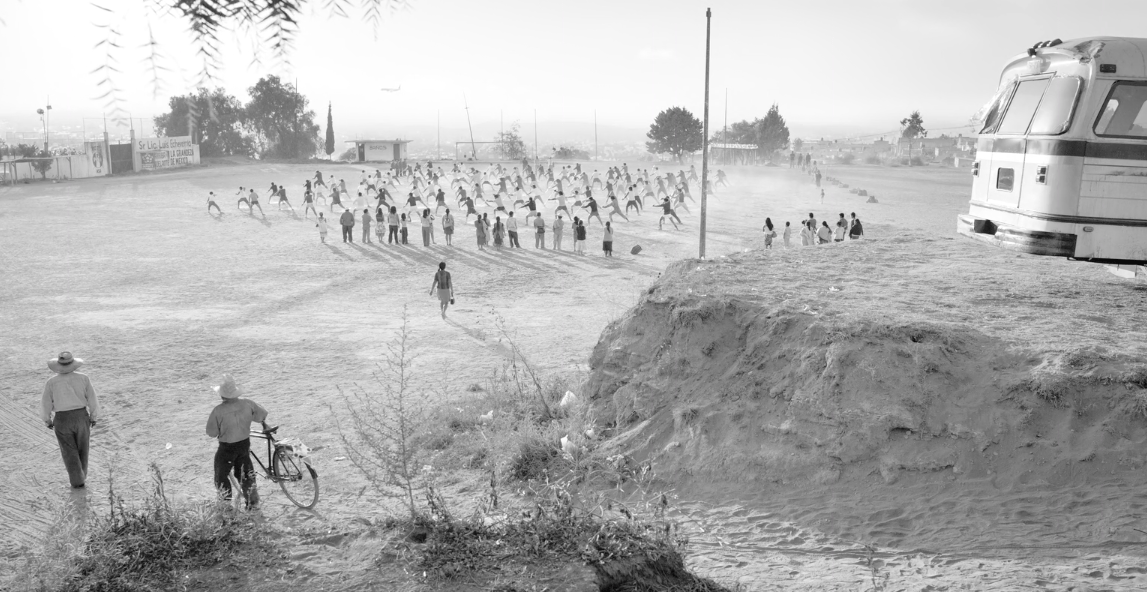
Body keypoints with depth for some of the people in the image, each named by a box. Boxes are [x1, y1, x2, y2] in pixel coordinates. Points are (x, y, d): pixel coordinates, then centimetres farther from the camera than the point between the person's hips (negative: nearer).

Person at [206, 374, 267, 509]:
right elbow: (262, 414, 5)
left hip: (227, 448, -4)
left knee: (221, 477, 15)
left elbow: (211, 433, -15)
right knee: (245, 474, 21)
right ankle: (252, 502, 28)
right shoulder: (247, 404, -12)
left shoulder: (218, 411, -24)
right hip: (245, 444, 5)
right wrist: (264, 425, 26)